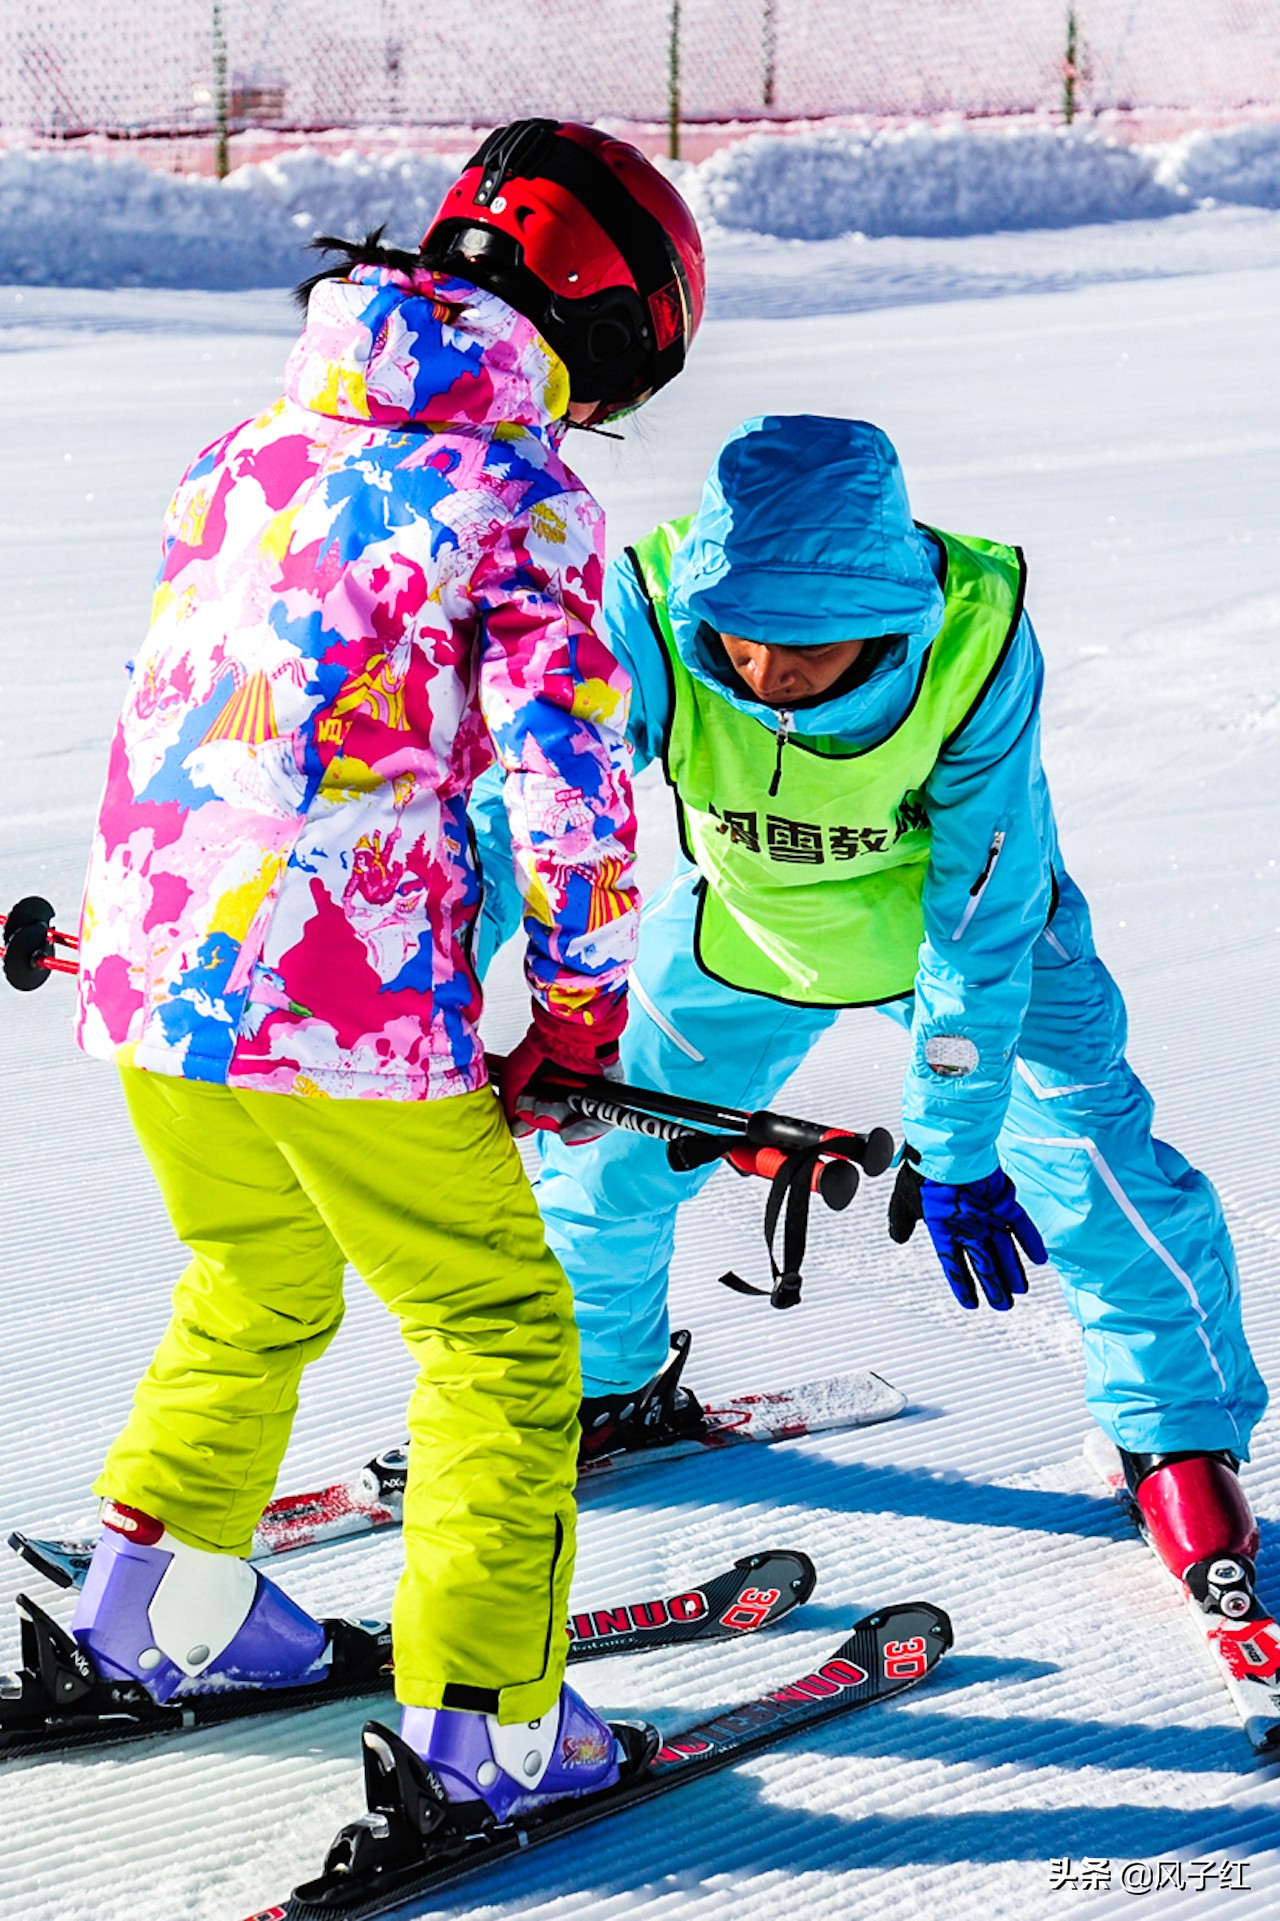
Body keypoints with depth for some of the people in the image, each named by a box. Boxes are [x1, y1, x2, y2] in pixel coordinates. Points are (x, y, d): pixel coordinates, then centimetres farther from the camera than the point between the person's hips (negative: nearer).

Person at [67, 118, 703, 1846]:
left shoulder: (248, 453, 13)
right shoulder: (521, 498, -8)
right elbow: (570, 777, -12)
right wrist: (581, 999, 1)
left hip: (149, 969, 7)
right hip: (347, 992, -7)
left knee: (257, 1284, 29)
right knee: (500, 1336, 9)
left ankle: (163, 1597, 34)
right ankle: (488, 1721, 9)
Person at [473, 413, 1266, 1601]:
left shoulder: (975, 641, -36)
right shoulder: (650, 616, -36)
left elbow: (983, 917, -27)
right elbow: (528, 809, -35)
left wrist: (953, 1145, -24)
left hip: (955, 915, -2)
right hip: (746, 927, 2)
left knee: (1095, 1167, -11)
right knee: (606, 1153, 7)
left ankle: (1179, 1439, 14)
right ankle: (601, 1386, 37)